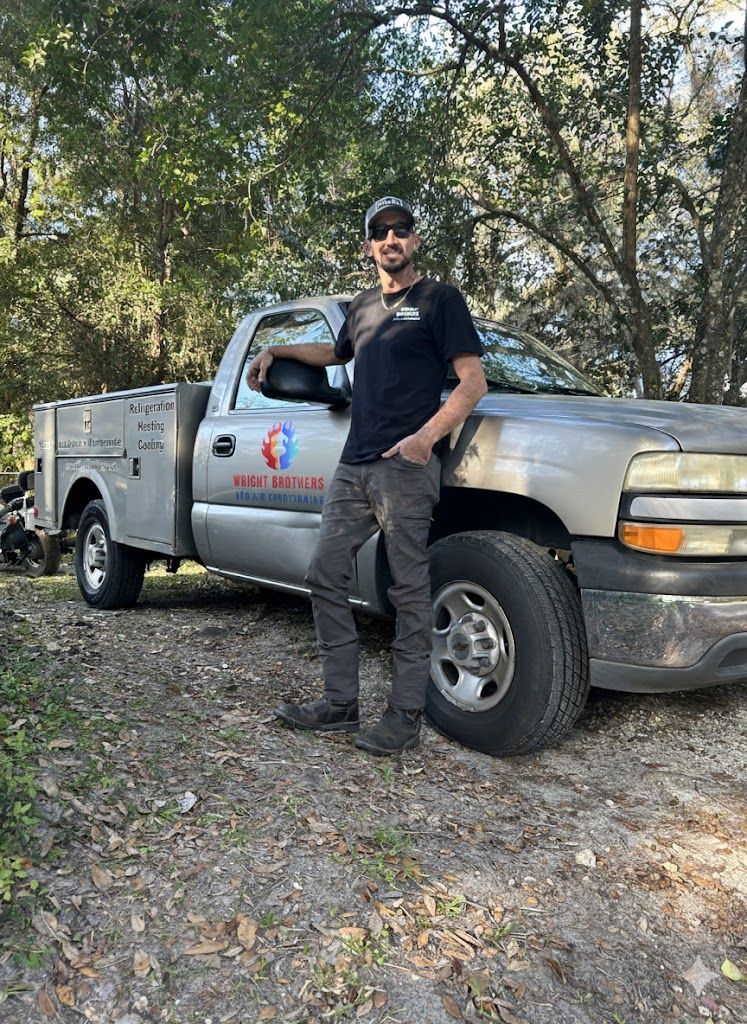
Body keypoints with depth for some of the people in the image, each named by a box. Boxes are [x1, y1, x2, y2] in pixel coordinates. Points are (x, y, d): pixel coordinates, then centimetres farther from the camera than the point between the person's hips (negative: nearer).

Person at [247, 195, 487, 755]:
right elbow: (337, 352, 44)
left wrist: (426, 437, -20)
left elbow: (473, 381, -6)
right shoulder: (364, 306, 23)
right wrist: (277, 350, 33)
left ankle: (406, 716, 3)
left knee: (410, 592, -5)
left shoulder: (439, 299, 2)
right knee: (326, 576, 5)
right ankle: (341, 704, 14)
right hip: (353, 466, 8)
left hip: (406, 467, -7)